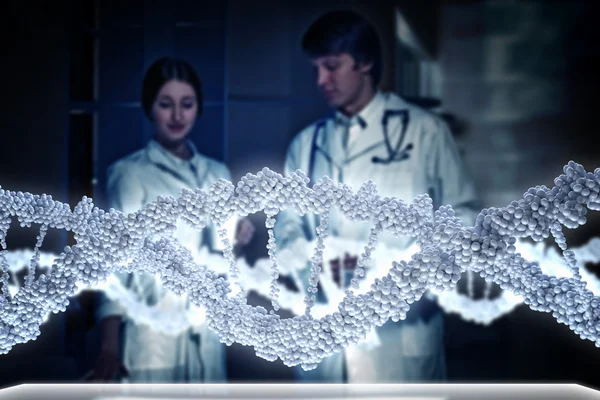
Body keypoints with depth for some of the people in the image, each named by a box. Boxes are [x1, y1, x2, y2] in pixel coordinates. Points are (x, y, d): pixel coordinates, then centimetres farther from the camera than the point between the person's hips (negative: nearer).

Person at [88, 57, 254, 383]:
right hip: (152, 336, -4)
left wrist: (235, 242, -4)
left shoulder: (217, 174, 11)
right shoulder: (130, 173, -3)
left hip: (206, 335, 5)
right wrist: (109, 346, -14)